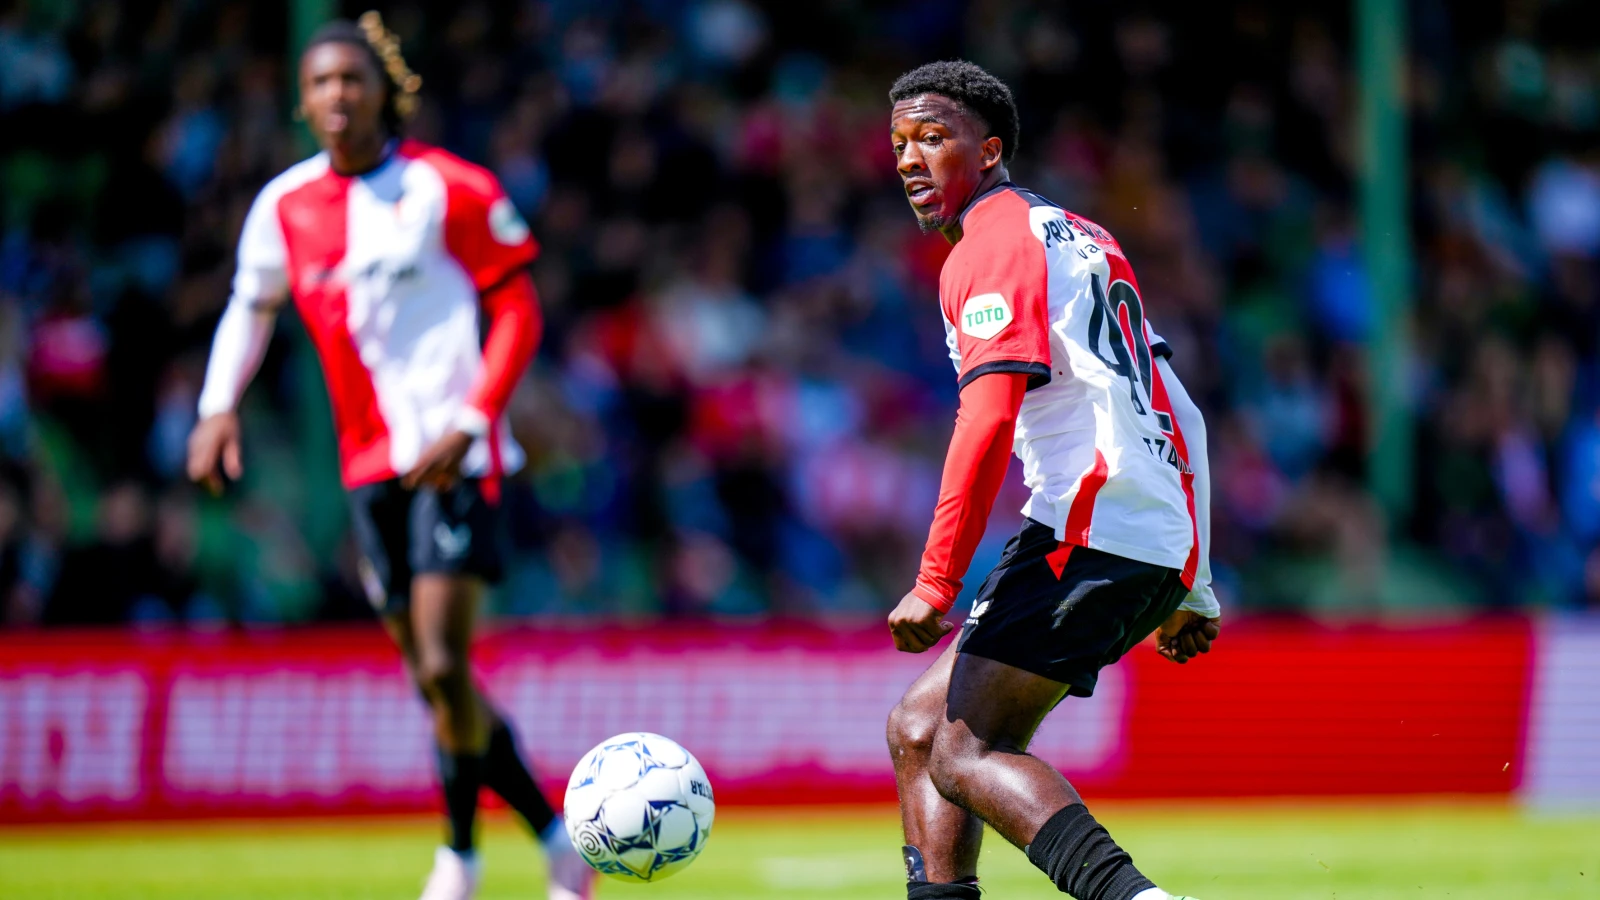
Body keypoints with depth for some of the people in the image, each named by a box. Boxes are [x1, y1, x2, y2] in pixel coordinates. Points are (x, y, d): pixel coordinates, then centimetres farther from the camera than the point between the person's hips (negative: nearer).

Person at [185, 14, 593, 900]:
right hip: (370, 463, 5)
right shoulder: (285, 207, 5)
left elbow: (517, 315, -4)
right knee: (432, 681, 7)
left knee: (443, 667, -16)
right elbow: (251, 305, 21)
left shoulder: (449, 189, -8)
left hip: (453, 459, -5)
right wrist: (218, 405, 6)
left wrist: (467, 425, -15)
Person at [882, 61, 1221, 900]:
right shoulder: (1077, 236, 26)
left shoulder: (992, 246, -3)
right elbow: (1176, 416, 27)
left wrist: (936, 585, -18)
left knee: (964, 750, -15)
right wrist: (1190, 592, 29)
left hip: (1093, 525, -9)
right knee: (918, 728, 13)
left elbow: (988, 421, -17)